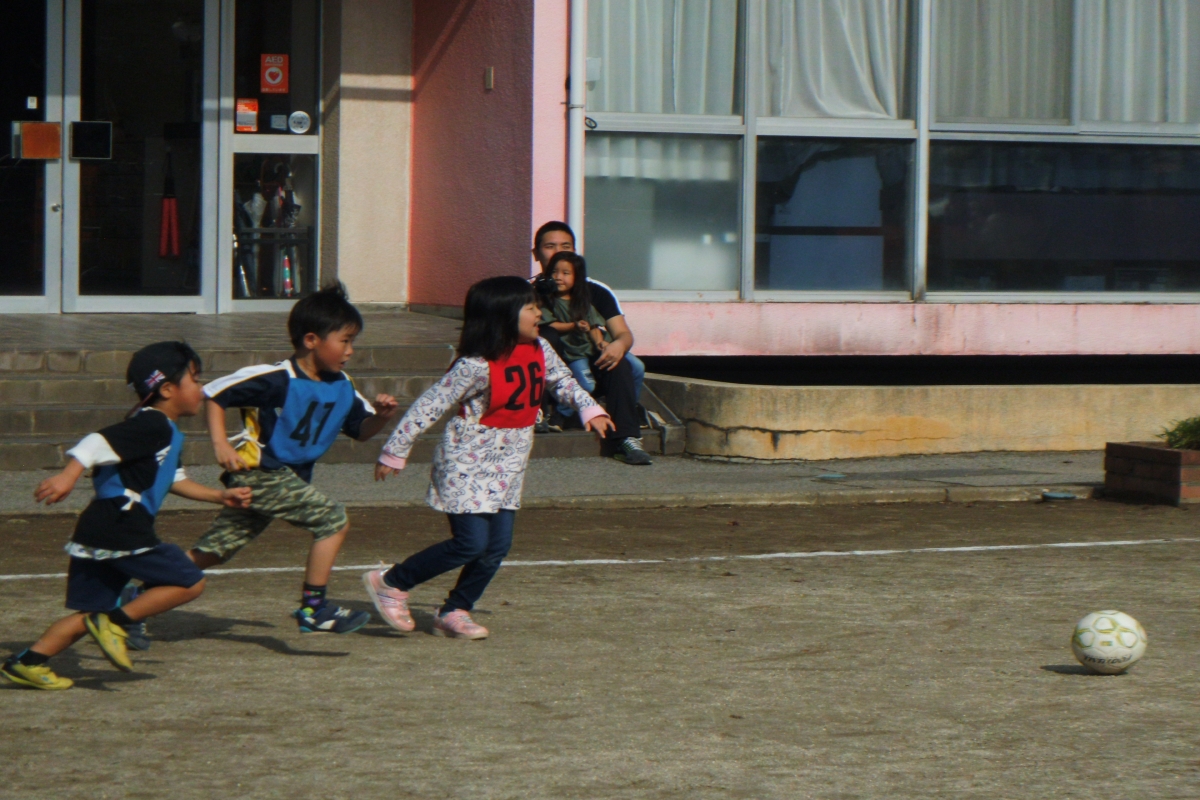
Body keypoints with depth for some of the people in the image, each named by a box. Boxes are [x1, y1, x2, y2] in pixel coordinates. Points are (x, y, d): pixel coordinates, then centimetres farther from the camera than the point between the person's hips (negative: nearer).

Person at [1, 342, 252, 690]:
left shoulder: (168, 434, 22)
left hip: (95, 532, 10)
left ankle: (28, 661, 8)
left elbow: (174, 480, 33)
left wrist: (221, 496, 31)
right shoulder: (153, 425, -10)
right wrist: (69, 475, -35)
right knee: (189, 583, -6)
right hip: (121, 528, -10)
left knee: (90, 613, 13)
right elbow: (100, 442, -23)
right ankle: (115, 622, -8)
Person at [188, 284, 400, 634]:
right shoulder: (276, 379, -18)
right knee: (333, 519, -14)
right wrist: (220, 444, -21)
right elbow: (214, 394, -13)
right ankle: (313, 609, -8)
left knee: (213, 550, 10)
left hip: (289, 475, 8)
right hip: (257, 471, -8)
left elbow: (360, 430, 13)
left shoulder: (341, 388, 5)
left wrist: (381, 416, -9)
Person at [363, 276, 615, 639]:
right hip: (467, 465, -7)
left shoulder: (539, 351, 0)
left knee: (498, 545, 1)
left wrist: (589, 409, 4)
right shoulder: (476, 367, -22)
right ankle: (390, 583, 2)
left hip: (506, 469, 7)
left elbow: (562, 380, 20)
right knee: (471, 543, -13)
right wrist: (395, 453, -17)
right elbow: (429, 406, -18)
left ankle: (454, 612, 15)